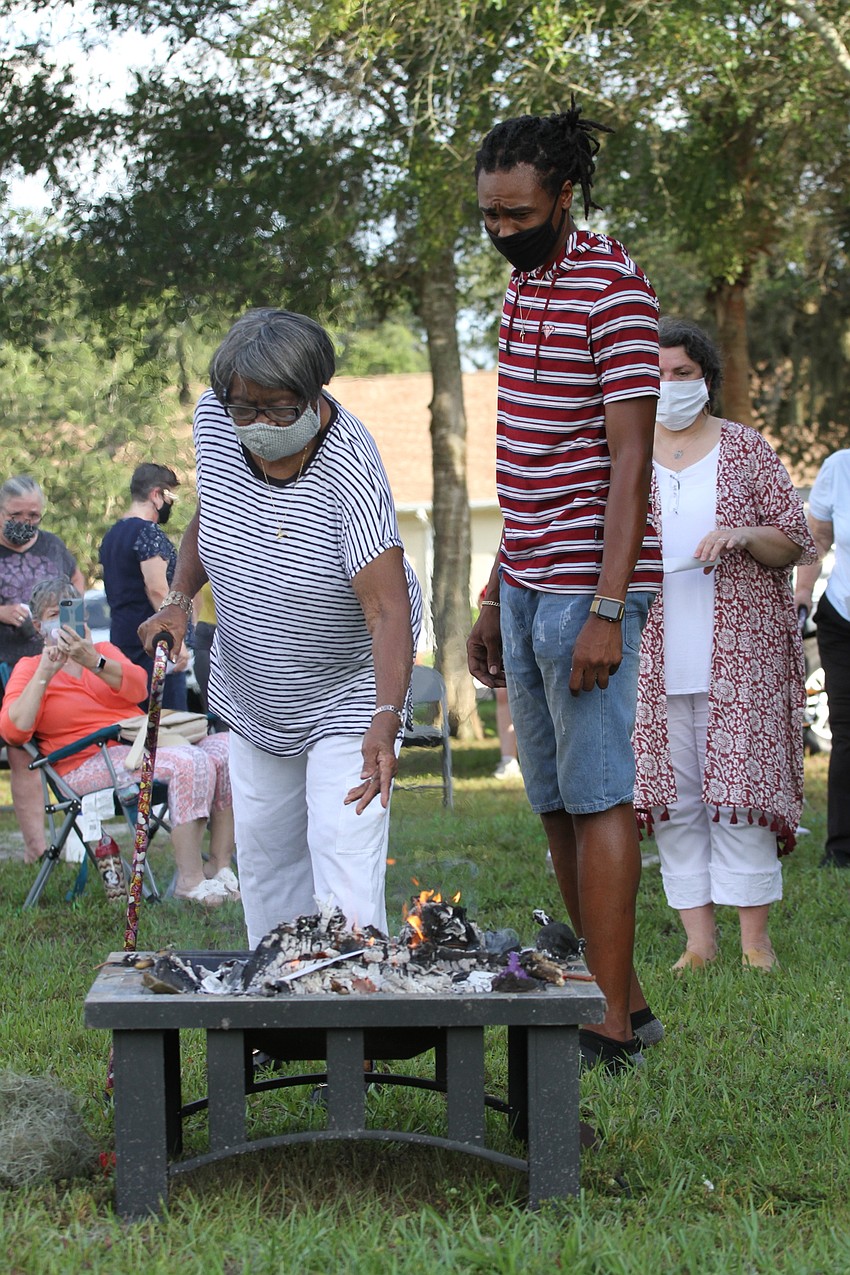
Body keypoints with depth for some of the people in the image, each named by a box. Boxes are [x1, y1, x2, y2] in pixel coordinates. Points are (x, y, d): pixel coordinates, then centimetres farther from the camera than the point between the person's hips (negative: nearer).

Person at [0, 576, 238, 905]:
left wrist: (94, 662, -18)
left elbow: (138, 688, -2)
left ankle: (220, 864, -13)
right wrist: (44, 674, -12)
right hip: (90, 763, -6)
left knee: (225, 749, -18)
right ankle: (190, 878, -30)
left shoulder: (105, 651, 21)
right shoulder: (30, 668, 9)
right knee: (191, 762, -31)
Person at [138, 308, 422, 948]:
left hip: (348, 694, -6)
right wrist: (180, 599, -7)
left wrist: (385, 722, -50)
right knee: (264, 852, 14)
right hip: (253, 692, 6)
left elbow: (389, 612, -37)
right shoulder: (214, 422, -13)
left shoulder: (350, 474, -32)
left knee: (344, 856, -15)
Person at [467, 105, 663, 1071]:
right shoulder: (521, 287, 16)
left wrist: (607, 609, -20)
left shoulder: (615, 291, -10)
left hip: (587, 585, -9)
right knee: (554, 802, 10)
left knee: (598, 797, -6)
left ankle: (613, 1027, -2)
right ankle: (619, 995, 18)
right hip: (525, 583, 9)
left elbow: (629, 461, -15)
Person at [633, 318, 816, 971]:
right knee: (673, 796, -1)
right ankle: (699, 940, 5)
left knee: (739, 784, -6)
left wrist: (743, 536, -13)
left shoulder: (746, 448, 6)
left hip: (740, 648, -2)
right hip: (656, 654, 2)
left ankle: (755, 937, 2)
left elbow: (795, 543, 6)